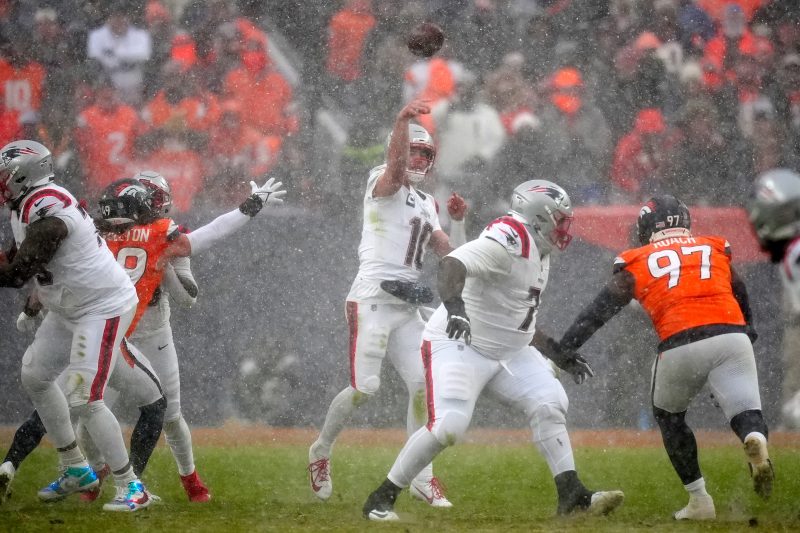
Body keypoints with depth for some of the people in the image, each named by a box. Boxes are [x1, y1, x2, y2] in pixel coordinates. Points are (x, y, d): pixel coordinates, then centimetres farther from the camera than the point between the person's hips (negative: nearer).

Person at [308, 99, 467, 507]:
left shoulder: (426, 204, 22)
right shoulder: (383, 183, 0)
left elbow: (449, 253, 21)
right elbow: (396, 167, -25)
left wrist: (457, 221, 3)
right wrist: (402, 122, -42)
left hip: (407, 308, 7)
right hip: (372, 299, -7)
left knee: (424, 385, -3)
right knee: (364, 388, -14)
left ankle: (421, 477, 3)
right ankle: (320, 451, 10)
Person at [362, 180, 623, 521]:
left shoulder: (538, 254, 13)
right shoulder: (510, 240, -19)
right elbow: (452, 265, -36)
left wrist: (560, 355, 21)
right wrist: (455, 307, -53)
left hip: (507, 351, 10)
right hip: (460, 344, -10)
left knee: (549, 405, -4)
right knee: (448, 426, -21)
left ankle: (571, 496, -1)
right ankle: (381, 499, -9)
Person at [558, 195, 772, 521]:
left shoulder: (637, 264, 18)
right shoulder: (715, 249, 24)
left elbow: (599, 311, 14)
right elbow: (741, 299, 36)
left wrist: (563, 351, 17)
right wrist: (748, 332, 53)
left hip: (680, 347, -1)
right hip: (731, 337, 1)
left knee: (669, 415, 23)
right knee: (744, 411, 2)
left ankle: (699, 500, 18)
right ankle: (756, 440, -36)